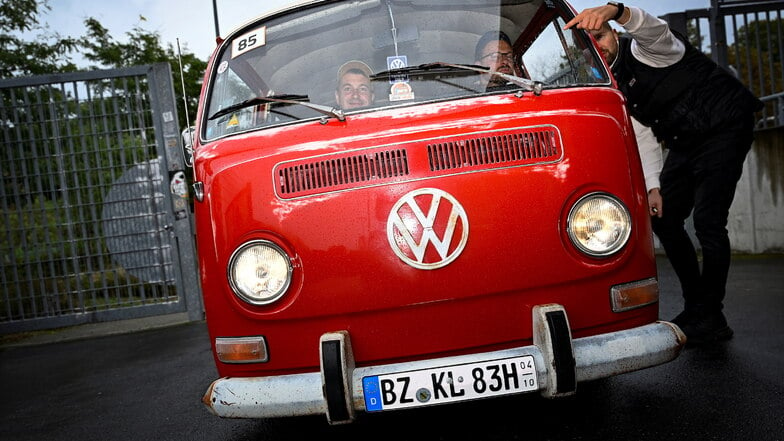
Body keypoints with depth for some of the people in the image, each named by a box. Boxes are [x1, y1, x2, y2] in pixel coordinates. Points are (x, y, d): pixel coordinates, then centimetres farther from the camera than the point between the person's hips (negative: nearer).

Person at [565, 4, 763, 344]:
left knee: (707, 220, -16)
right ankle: (695, 306, 17)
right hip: (685, 143, 9)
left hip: (725, 123, -8)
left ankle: (711, 319, -2)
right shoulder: (613, 85, 7)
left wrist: (615, 10, -61)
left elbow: (653, 27, -40)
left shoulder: (643, 47, -13)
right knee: (663, 218, 5)